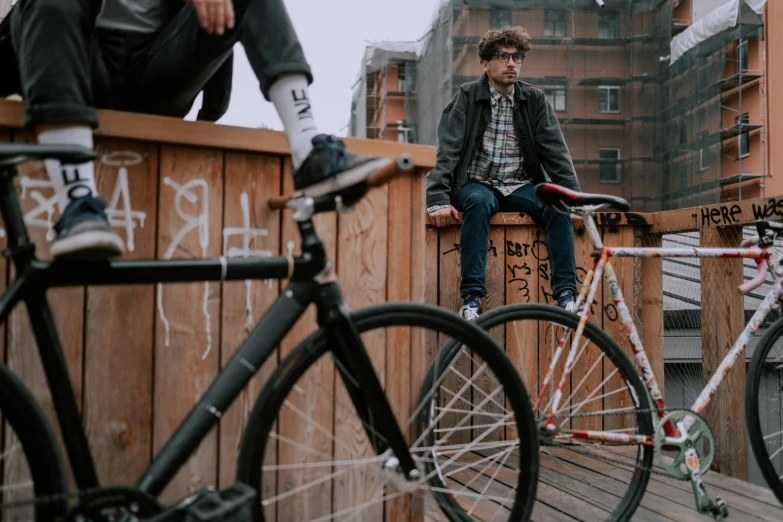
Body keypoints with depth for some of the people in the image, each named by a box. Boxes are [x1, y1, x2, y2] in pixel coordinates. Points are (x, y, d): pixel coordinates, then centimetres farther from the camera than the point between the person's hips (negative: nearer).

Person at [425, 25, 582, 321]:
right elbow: (447, 151, -11)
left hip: (521, 187, 3)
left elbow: (556, 153, 2)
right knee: (479, 203, -36)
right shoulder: (467, 97, -2)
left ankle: (566, 295, -23)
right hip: (478, 184, -2)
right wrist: (438, 201, -25)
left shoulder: (534, 100, 6)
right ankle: (471, 298, -35)